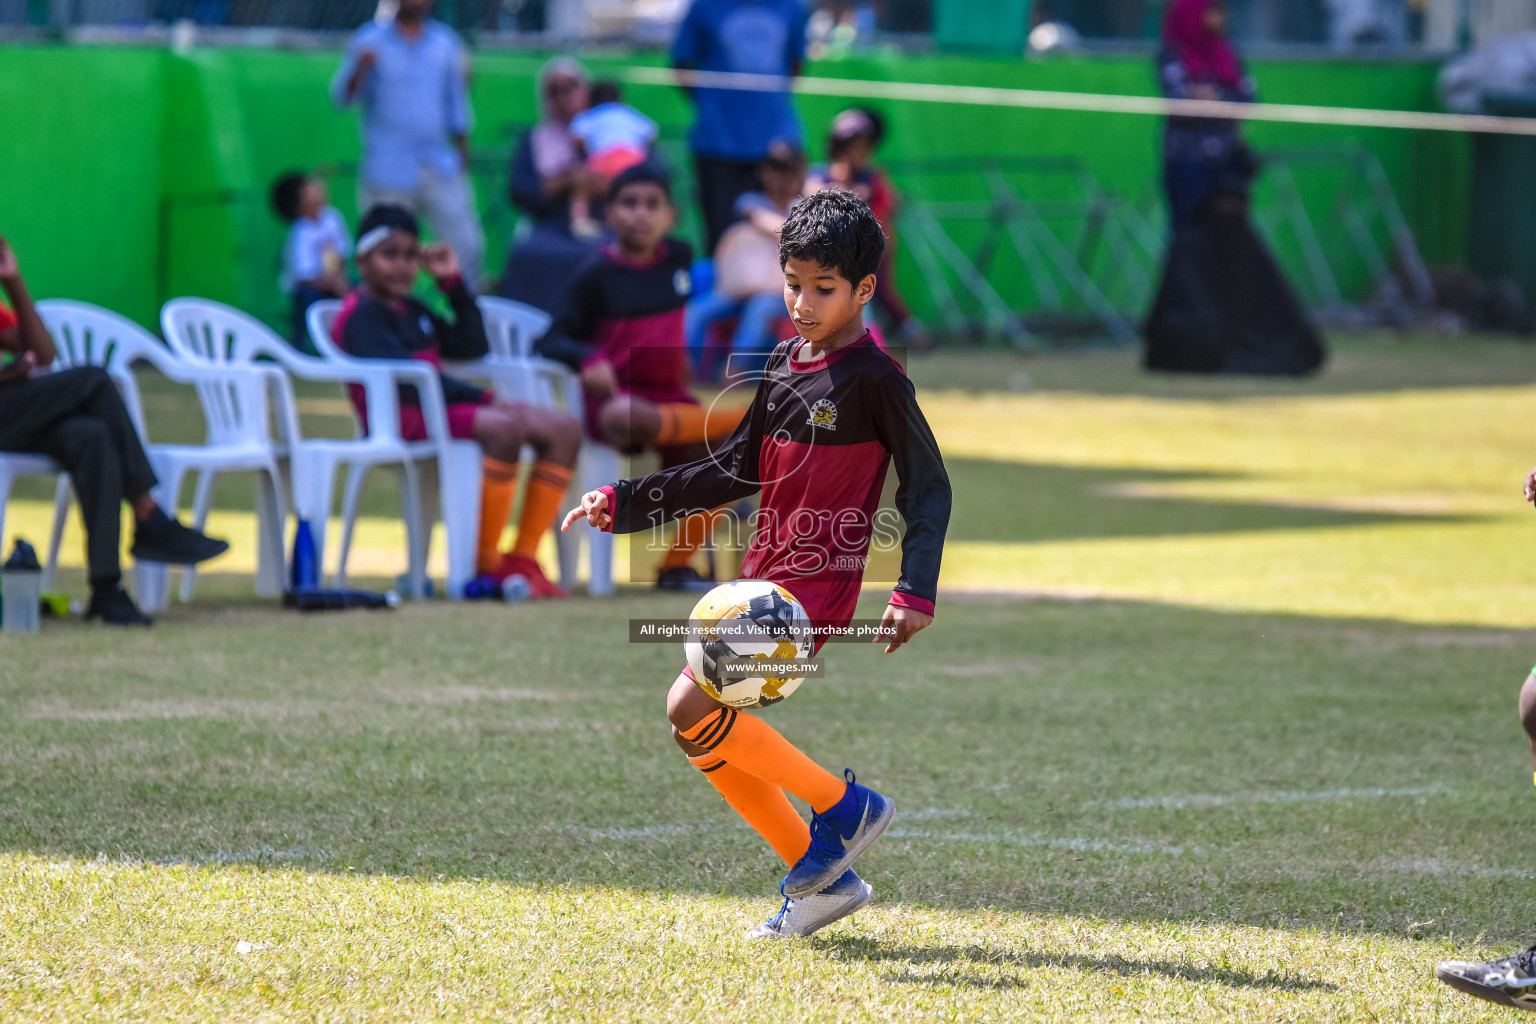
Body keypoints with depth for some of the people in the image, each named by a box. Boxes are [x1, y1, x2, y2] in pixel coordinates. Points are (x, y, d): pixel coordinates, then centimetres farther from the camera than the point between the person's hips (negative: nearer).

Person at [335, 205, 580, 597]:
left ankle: (522, 559, -8)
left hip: (440, 406, 10)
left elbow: (471, 346, 24)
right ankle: (487, 565, -30)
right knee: (504, 428, -36)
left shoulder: (413, 311, 25)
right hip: (401, 418, -10)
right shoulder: (361, 317, -6)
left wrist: (453, 282, 18)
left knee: (564, 430, 0)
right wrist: (485, 400, -17)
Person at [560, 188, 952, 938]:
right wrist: (625, 502, 17)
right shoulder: (786, 363, 12)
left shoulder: (874, 380, -10)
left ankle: (843, 804, -6)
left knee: (693, 707, -20)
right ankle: (821, 879, 15)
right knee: (709, 739, 6)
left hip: (818, 586, -8)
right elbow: (738, 469, 21)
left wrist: (916, 591, -20)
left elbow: (928, 487, -9)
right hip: (764, 579, 8)